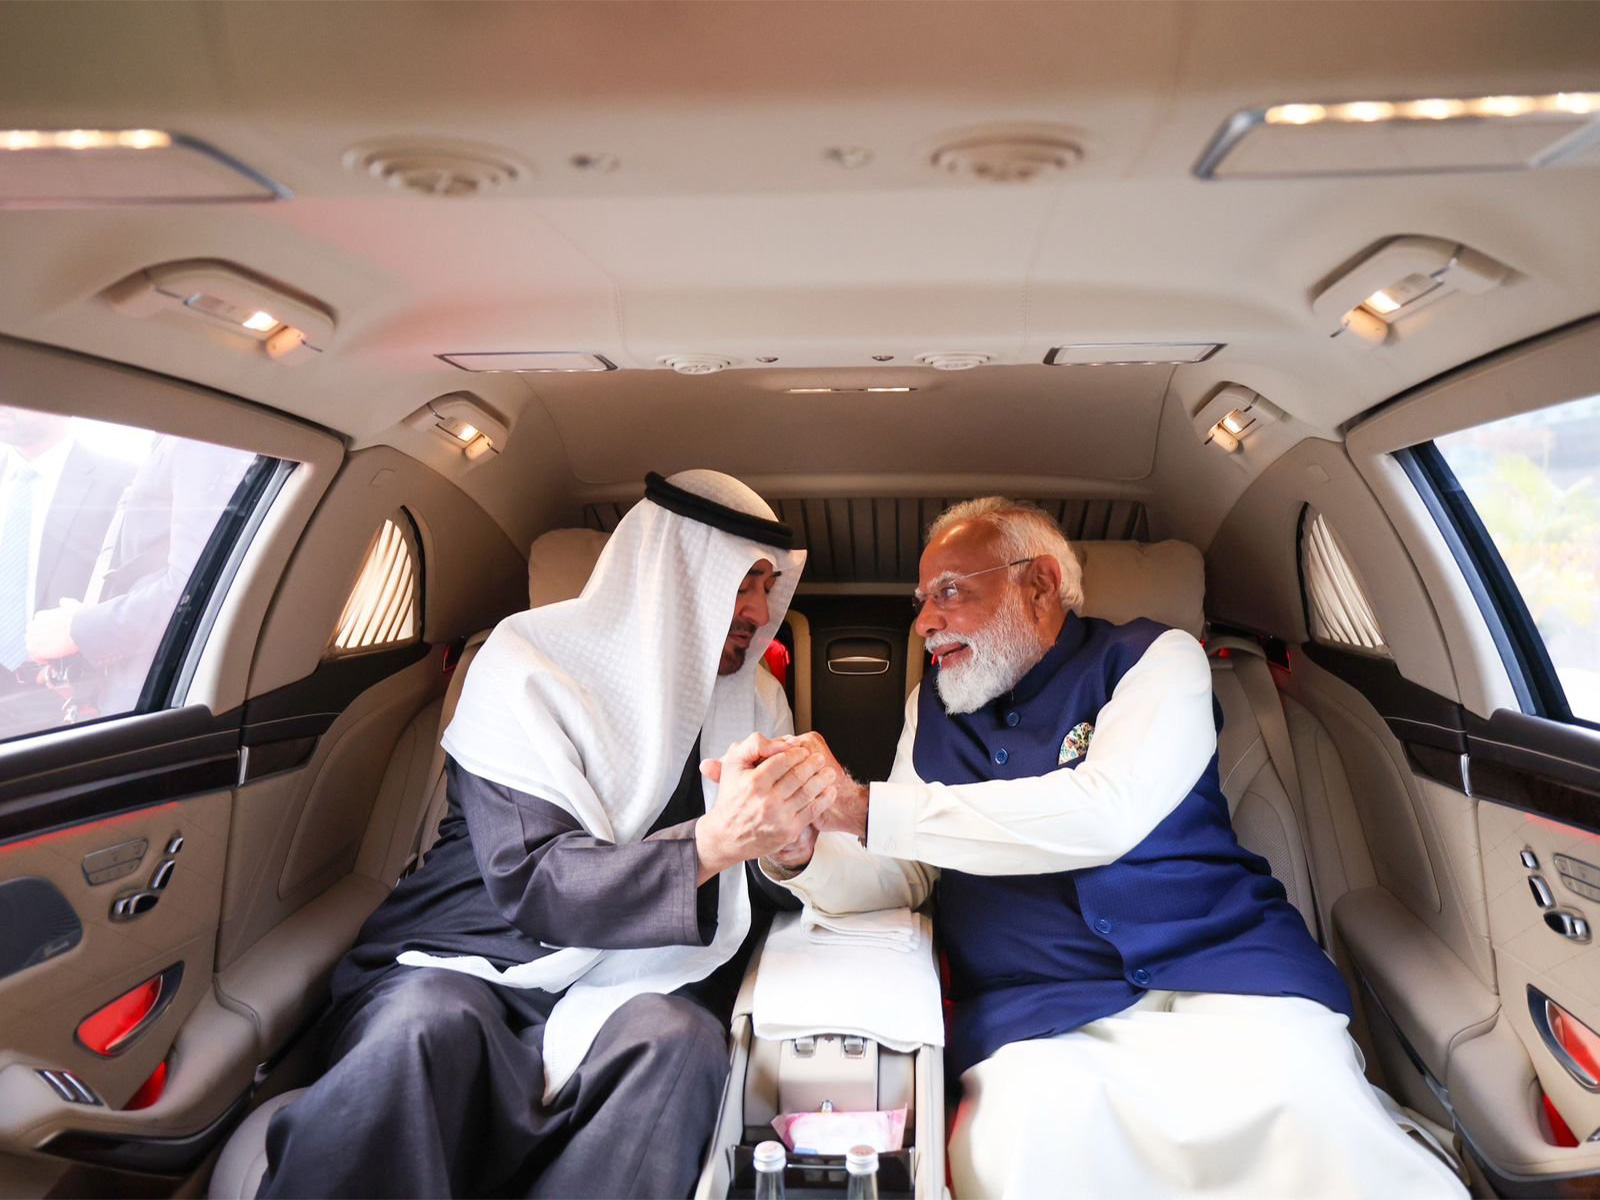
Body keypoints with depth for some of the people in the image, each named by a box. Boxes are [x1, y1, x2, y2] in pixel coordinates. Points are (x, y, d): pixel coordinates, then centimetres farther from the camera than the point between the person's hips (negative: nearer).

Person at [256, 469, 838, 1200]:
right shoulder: (530, 664, -6)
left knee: (679, 1036, -31)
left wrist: (787, 842, -18)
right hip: (465, 966, -3)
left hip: (624, 989, 4)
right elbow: (533, 882, -16)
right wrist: (711, 844, -30)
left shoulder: (755, 696, 8)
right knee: (426, 1027, -37)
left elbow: (773, 890, 8)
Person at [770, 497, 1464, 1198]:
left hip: (1219, 968, -1)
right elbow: (898, 875, 11)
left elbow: (1104, 812, -16)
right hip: (1037, 1015, 2)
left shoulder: (1154, 659, 2)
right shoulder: (932, 711, 17)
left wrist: (869, 811, -18)